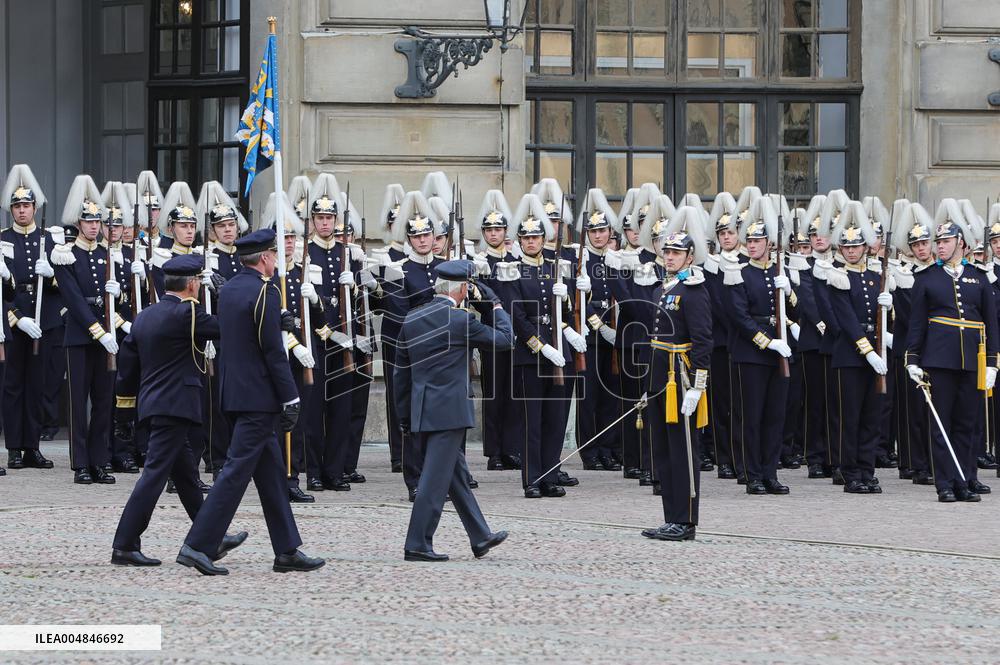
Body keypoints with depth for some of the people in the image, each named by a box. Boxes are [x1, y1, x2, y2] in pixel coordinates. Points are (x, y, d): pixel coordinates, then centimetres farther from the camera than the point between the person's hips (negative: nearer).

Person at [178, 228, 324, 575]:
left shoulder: (228, 289, 11)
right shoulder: (264, 292, -15)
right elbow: (273, 351, -17)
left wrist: (277, 322, 7)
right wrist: (290, 399, -12)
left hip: (234, 389, 9)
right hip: (259, 395, -9)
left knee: (271, 471, 13)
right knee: (238, 469, -8)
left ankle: (287, 550, 17)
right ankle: (198, 546, -11)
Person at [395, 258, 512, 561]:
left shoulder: (412, 318, 7)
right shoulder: (461, 320, -13)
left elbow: (401, 369, 11)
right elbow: (505, 338, -3)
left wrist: (404, 415, 18)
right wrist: (494, 305, 10)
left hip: (422, 409, 8)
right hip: (450, 409, -8)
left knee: (457, 473, 16)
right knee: (436, 477, -4)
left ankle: (481, 538, 26)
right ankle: (417, 544, -5)